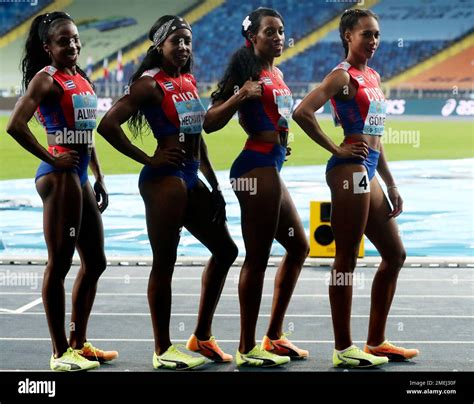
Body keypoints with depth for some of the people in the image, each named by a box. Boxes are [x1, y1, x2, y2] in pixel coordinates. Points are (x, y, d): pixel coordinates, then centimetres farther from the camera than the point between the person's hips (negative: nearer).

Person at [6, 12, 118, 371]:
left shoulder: (81, 79, 16)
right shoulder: (46, 79, -9)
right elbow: (16, 125, -21)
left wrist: (99, 178, 18)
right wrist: (51, 159, -15)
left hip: (81, 177, 9)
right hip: (59, 177, -9)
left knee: (95, 262, 13)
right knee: (60, 263, -5)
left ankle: (79, 342, 24)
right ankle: (61, 352, 2)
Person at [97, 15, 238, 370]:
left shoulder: (189, 81, 14)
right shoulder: (150, 84, -10)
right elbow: (108, 125, -20)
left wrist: (214, 184, 18)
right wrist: (148, 160, -15)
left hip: (191, 178, 9)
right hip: (165, 179, -9)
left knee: (225, 251, 13)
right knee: (165, 263, -3)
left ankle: (202, 337, 23)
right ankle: (163, 350, 7)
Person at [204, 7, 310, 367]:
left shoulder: (276, 74, 15)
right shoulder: (248, 72, -10)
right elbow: (210, 122, -16)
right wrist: (240, 95, -26)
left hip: (272, 168, 10)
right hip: (257, 166, -10)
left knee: (299, 247, 17)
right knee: (258, 257, -7)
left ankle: (274, 336, 24)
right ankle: (247, 348, 1)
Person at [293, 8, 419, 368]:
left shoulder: (373, 77, 17)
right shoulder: (343, 76, -8)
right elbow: (302, 112, -21)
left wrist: (391, 185, 19)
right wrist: (336, 150, -15)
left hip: (368, 173, 9)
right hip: (350, 172, -9)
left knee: (395, 255, 13)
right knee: (347, 260, -4)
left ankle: (376, 342, 20)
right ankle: (344, 349, 2)